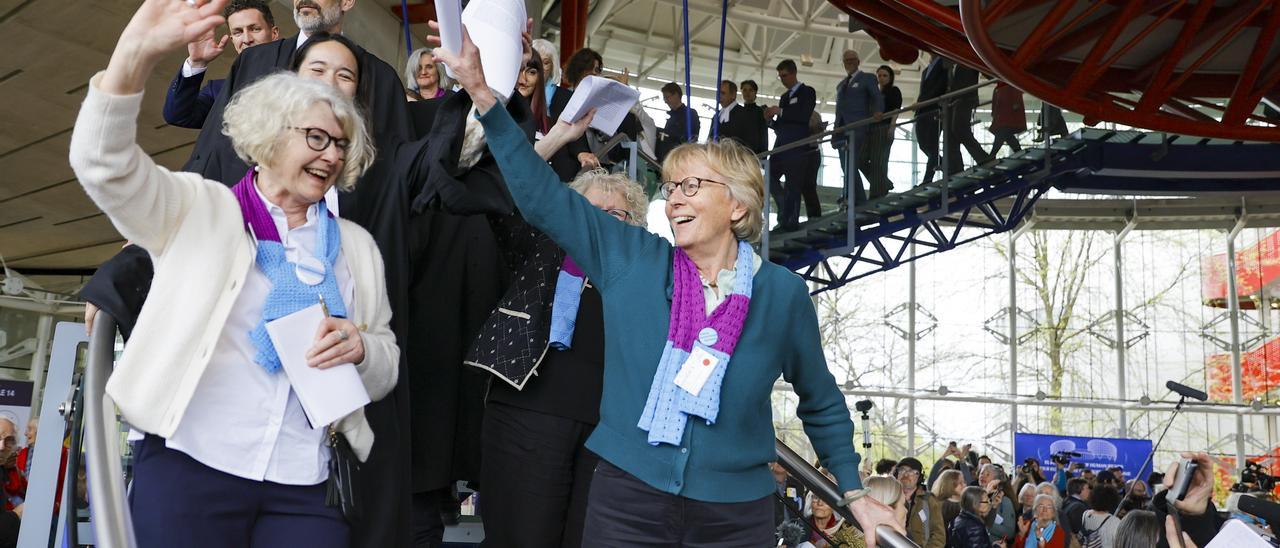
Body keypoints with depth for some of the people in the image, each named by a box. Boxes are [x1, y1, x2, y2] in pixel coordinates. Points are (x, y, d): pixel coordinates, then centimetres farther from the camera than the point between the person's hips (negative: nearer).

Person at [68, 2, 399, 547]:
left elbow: (386, 369, 14)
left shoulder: (356, 246, 13)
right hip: (189, 464, -2)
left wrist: (361, 347, -10)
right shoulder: (202, 209, 6)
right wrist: (135, 53, -26)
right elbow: (104, 165, -11)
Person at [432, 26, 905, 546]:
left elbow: (821, 403, 11)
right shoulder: (632, 258, 0)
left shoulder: (783, 292, -1)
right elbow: (544, 198, -3)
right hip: (626, 498, 1)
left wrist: (855, 493, 11)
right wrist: (483, 96, -10)